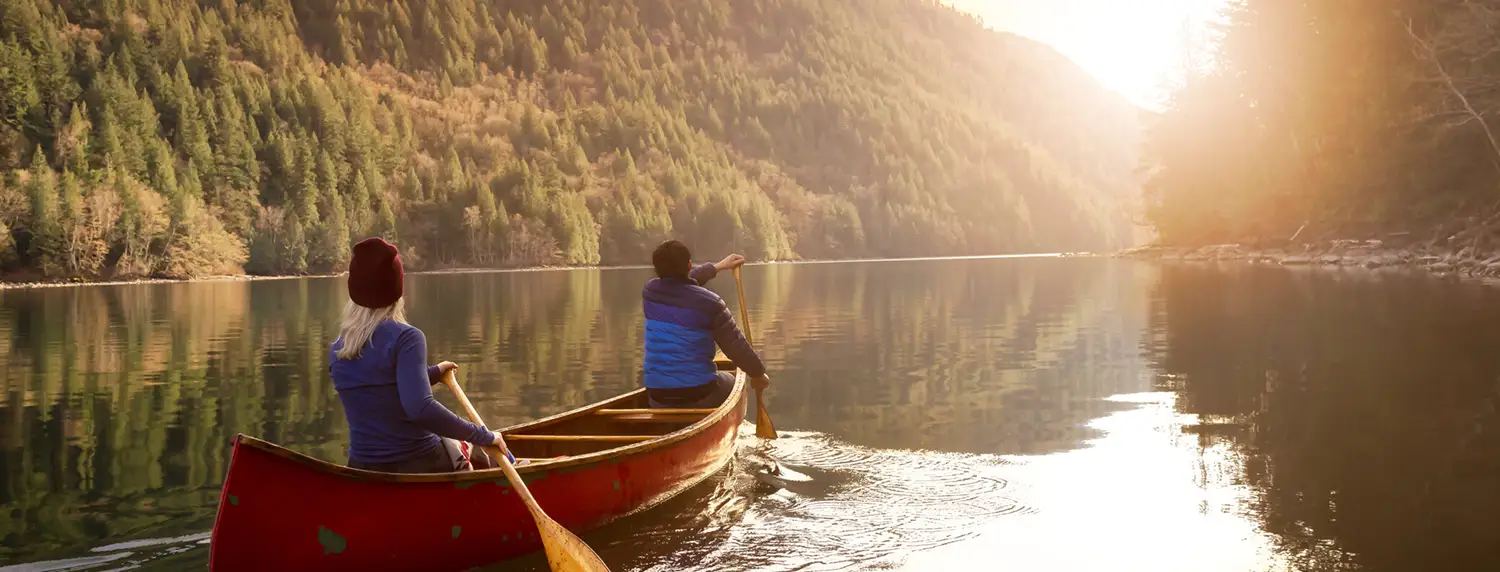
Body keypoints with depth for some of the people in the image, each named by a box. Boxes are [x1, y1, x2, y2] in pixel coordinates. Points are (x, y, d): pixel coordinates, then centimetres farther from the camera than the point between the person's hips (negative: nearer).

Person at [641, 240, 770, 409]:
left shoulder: (650, 291, 0)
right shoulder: (709, 303, -14)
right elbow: (737, 347, -6)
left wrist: (717, 267, 34)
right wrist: (759, 373, 13)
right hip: (700, 395, -3)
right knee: (729, 381, 31)